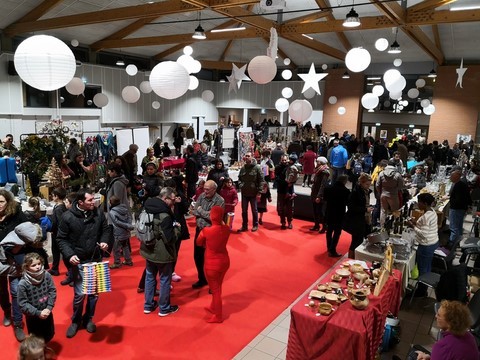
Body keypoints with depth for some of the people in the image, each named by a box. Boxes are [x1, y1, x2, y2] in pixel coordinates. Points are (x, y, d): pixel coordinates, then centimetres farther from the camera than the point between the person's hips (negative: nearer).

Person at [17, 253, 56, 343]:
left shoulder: (46, 275, -16)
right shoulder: (23, 284, -23)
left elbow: (53, 292, -7)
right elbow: (23, 304, -18)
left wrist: (49, 308, -17)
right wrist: (38, 313, -21)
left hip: (47, 313, 3)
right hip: (32, 317, -3)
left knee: (49, 335, 22)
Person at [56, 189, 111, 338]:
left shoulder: (98, 213, -6)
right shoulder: (68, 217, -14)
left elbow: (105, 229, 8)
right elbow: (61, 239, -6)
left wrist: (104, 241, -10)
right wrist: (69, 255, -18)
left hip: (96, 259, 3)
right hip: (78, 262, -3)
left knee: (94, 292, 12)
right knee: (79, 294, -1)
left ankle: (88, 319, 34)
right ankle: (76, 321, 25)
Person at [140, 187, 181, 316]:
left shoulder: (147, 209, -1)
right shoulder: (164, 216, -27)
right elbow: (170, 238, -25)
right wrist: (177, 228, -7)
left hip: (148, 250, 8)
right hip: (162, 253, -8)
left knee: (150, 277, 20)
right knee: (165, 280, 10)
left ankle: (148, 305, 33)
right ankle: (164, 308, 24)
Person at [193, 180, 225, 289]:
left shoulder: (220, 201, -17)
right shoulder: (201, 196, -1)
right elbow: (195, 212, -4)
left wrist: (200, 210, -13)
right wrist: (206, 214, -21)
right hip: (200, 230, 5)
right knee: (198, 256, 15)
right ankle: (202, 279, 35)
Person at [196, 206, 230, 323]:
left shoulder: (206, 231, -24)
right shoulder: (227, 229, -11)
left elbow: (198, 243, -4)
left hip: (212, 264, -5)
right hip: (224, 261, 6)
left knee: (215, 289, 13)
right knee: (218, 287, 26)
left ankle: (218, 316, 30)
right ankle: (213, 307, 48)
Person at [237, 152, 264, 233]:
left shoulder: (257, 168, -9)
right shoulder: (243, 168, 5)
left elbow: (261, 180, -10)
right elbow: (239, 178, 16)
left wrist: (259, 191, -14)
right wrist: (240, 185, -1)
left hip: (253, 193, -4)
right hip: (244, 193, 4)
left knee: (254, 210, 10)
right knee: (244, 210, 11)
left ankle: (255, 225, 24)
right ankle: (244, 226, 23)